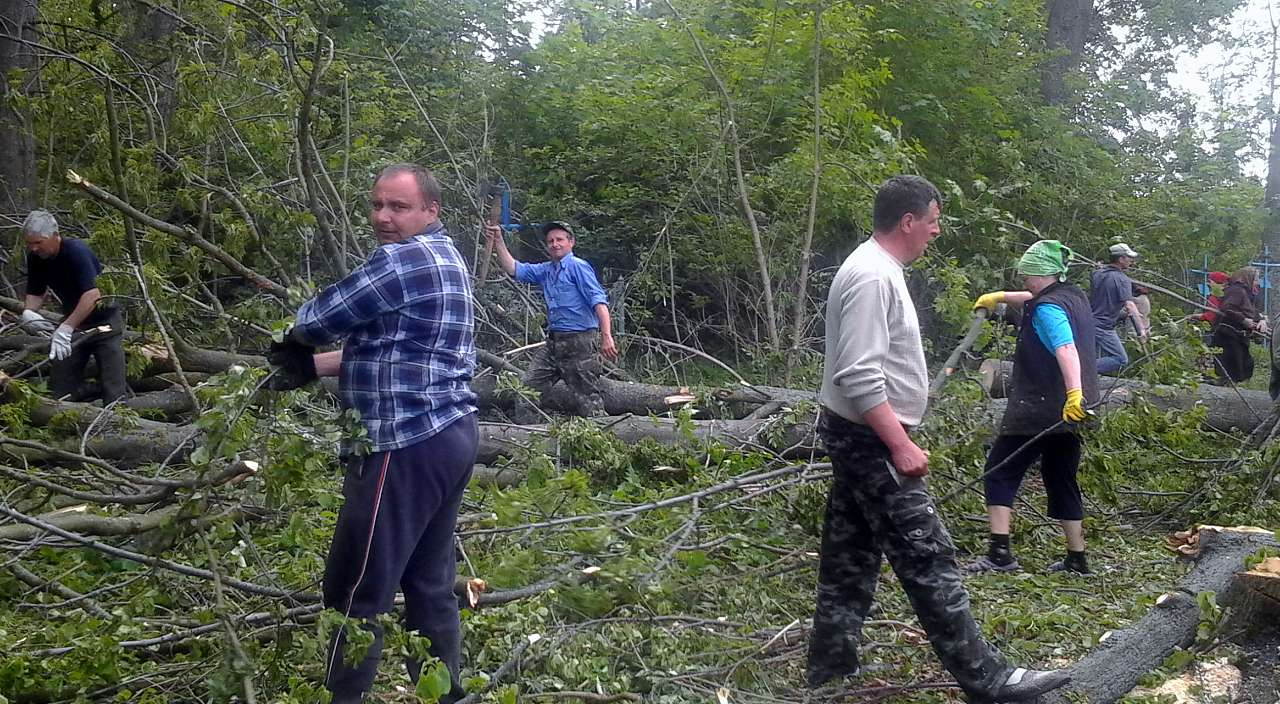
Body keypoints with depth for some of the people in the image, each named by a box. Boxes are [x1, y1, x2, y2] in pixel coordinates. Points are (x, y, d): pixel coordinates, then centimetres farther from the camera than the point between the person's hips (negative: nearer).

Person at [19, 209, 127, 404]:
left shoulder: (77, 251, -26)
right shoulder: (35, 258, -5)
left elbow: (92, 295, -36)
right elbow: (36, 292, 6)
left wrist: (66, 328, -42)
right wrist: (28, 312, -17)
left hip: (103, 319, -7)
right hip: (73, 321, 7)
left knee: (112, 389, -11)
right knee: (60, 386, 3)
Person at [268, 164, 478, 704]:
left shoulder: (401, 260, -15)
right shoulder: (444, 256, 18)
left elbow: (319, 319, -10)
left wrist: (293, 336, 13)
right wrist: (312, 366, 15)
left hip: (408, 446, -10)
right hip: (452, 433, 10)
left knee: (358, 592, -2)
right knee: (430, 582, 15)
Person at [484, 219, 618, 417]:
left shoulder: (578, 267, -9)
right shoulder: (545, 270, 15)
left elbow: (598, 301, -18)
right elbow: (514, 269, 15)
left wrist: (606, 337, -29)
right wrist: (498, 241, 3)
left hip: (580, 343, -8)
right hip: (554, 342, 8)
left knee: (588, 399, -5)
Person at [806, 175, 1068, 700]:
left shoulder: (876, 269, 14)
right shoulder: (873, 277, -20)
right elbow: (860, 377, -27)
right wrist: (901, 445, -27)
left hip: (859, 437, 11)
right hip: (871, 439, -11)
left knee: (851, 558, 15)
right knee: (927, 558, -7)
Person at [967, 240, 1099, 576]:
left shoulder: (1047, 309, -15)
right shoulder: (1075, 297, 14)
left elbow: (1066, 349, -32)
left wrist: (1074, 391, -46)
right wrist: (1001, 297, 49)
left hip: (1037, 410, -9)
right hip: (1070, 410, 9)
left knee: (1000, 472, -3)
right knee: (1062, 480, 15)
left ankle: (1000, 553, -12)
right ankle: (1077, 559, 18)